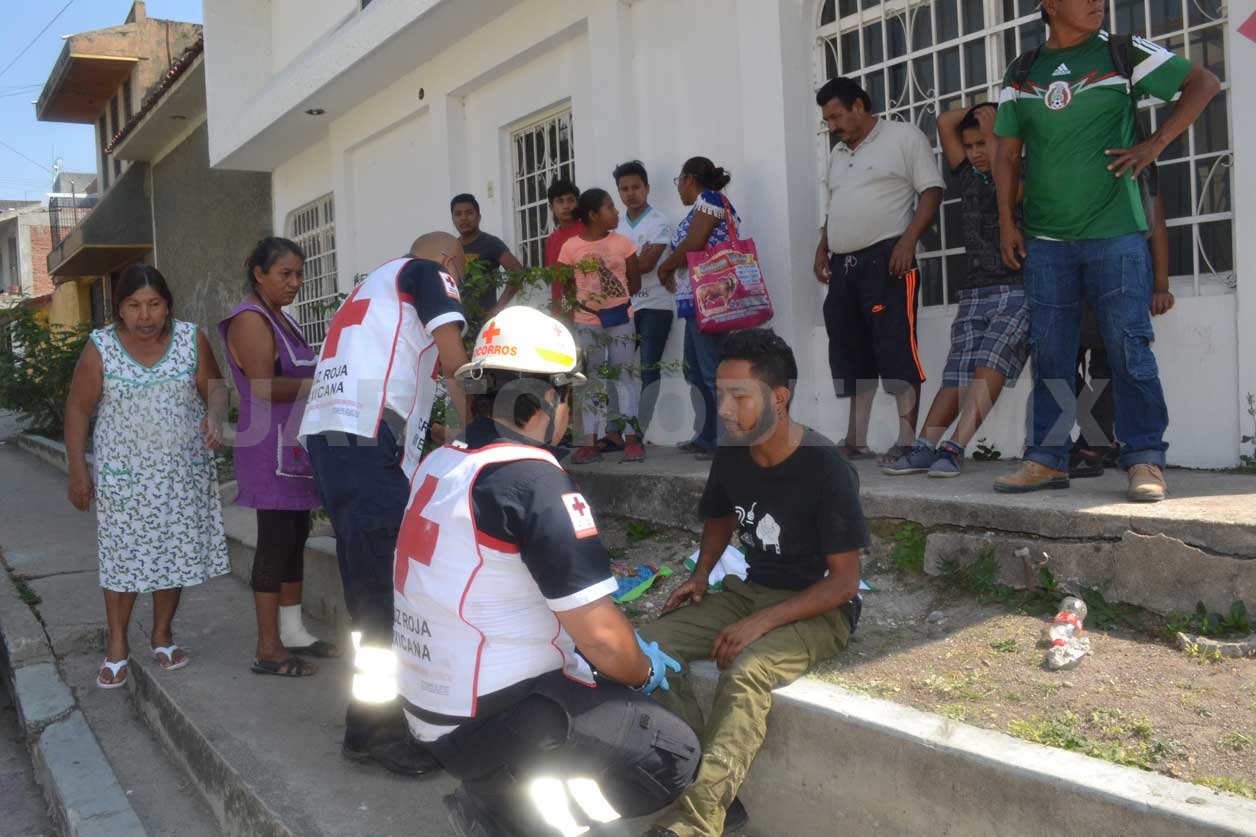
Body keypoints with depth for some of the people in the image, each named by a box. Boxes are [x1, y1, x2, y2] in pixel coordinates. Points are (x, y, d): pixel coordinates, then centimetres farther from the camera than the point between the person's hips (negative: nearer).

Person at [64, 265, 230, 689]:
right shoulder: (100, 347, -6)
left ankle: (162, 635, 26)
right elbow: (78, 409, -1)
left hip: (184, 470, 2)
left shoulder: (191, 338, -2)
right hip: (124, 474, -1)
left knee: (175, 553, 8)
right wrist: (77, 471, -4)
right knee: (123, 557, 2)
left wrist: (214, 415, -19)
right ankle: (117, 646, 17)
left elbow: (214, 385, 4)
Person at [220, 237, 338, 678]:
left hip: (296, 445, 9)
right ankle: (268, 650, 0)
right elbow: (266, 386, -20)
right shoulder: (250, 320, -10)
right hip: (272, 447, -9)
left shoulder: (281, 319, 19)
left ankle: (293, 631, 23)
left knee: (295, 537, 13)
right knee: (276, 541, -7)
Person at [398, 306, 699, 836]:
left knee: (605, 673, 24)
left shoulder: (440, 463, 5)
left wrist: (630, 658, 17)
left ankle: (510, 790, 10)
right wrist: (644, 671, 4)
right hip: (489, 722, -9)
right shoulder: (533, 480, -21)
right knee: (675, 755, -1)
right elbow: (601, 636, -19)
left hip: (429, 703, 9)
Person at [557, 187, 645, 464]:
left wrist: (613, 299, -3)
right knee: (591, 380, 5)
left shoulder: (622, 242, -1)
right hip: (586, 322, 0)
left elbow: (635, 283, 4)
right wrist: (582, 300, -9)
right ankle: (590, 442, 8)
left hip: (620, 319, 0)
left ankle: (632, 438, 3)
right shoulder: (571, 247, -4)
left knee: (622, 375, 1)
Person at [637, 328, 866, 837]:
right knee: (652, 646, -16)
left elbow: (844, 580, -18)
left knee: (745, 672, -35)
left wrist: (762, 622, -25)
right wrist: (700, 575, 1)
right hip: (750, 589, 7)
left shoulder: (826, 470, -20)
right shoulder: (730, 457, -2)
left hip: (820, 609, -6)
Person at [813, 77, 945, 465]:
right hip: (844, 265, 8)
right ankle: (855, 440, 14)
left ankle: (907, 441, -8)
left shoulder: (904, 136, -1)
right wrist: (823, 246, 16)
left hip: (886, 259, -8)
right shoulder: (838, 153, 21)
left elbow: (931, 190, -7)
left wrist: (908, 241, -18)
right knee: (853, 354, 8)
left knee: (897, 352, -10)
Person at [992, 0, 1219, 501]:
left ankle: (1144, 460, 2)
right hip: (1044, 239, 3)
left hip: (1115, 233, -3)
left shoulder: (1123, 54, 4)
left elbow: (1203, 84, 8)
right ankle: (1048, 459, 12)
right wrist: (1006, 222, 7)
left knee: (1128, 346, -6)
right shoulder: (1020, 74, 12)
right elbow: (1007, 153, 15)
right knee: (1048, 352, 4)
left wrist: (1154, 145, -3)